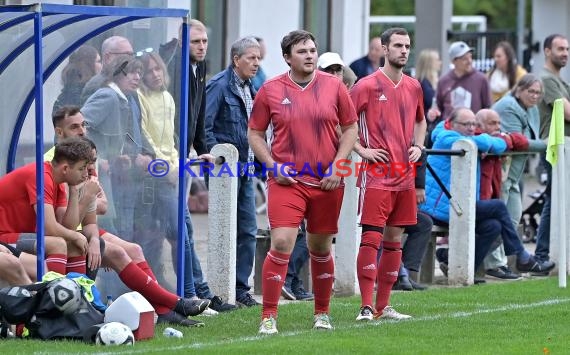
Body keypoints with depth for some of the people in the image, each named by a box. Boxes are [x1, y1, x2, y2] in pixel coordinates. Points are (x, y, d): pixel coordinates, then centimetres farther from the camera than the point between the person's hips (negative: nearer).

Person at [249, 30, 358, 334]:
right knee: (281, 243, -14)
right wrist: (273, 166, -6)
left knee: (321, 248, 12)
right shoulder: (271, 90, 0)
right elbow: (254, 133, 7)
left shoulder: (333, 86, 3)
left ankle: (322, 313, 28)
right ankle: (268, 317, -8)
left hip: (327, 182, 2)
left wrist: (337, 166, -4)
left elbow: (350, 128, 7)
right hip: (287, 181, -2)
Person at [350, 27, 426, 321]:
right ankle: (366, 307, -11)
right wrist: (362, 150, -11)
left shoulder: (413, 87, 13)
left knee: (394, 240, 9)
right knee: (371, 238, -10)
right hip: (376, 174, -6)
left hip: (405, 175, 6)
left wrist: (418, 146, 13)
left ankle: (383, 306, 15)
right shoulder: (368, 85, -6)